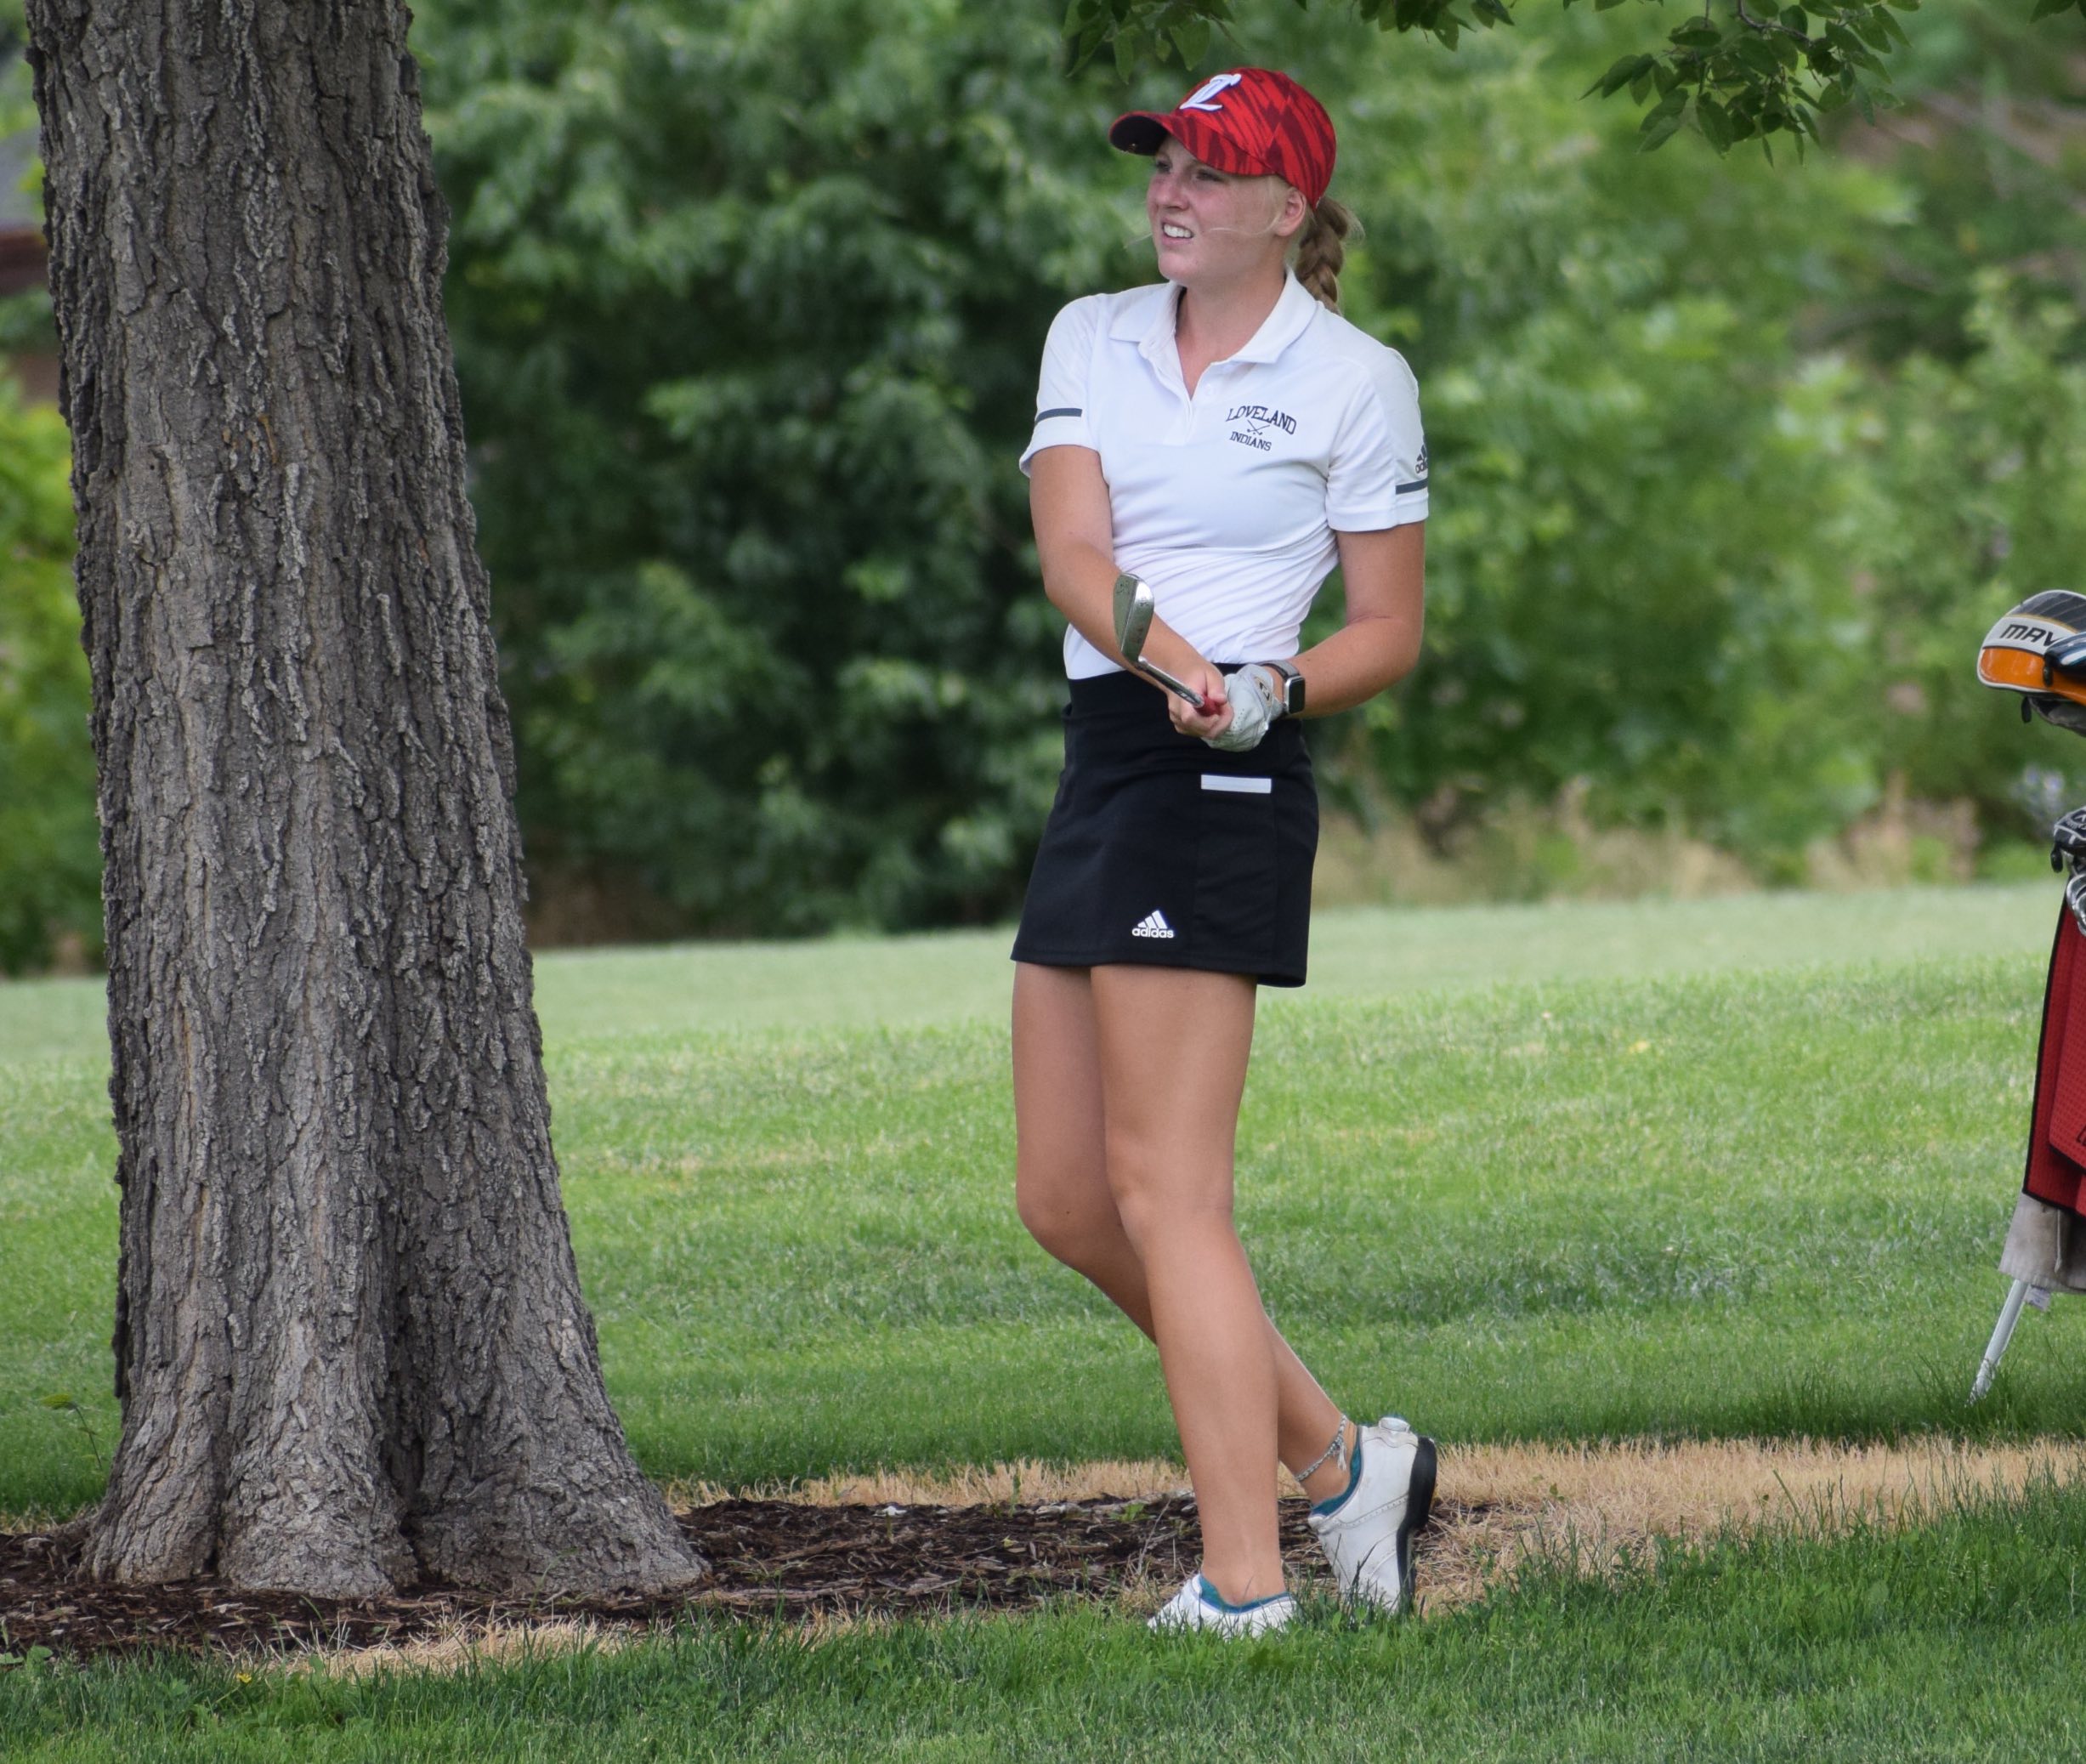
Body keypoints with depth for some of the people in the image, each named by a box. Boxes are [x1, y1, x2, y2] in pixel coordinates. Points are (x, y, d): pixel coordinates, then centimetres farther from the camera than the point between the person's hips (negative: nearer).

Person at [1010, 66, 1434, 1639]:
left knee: (1165, 1187, -11)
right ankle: (1341, 1463, 18)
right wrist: (1169, 660, -22)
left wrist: (1272, 693, -17)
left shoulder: (1355, 378, -1)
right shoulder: (1093, 339, 13)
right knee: (1064, 1200, 7)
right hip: (1105, 757, 7)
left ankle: (1244, 1581, -9)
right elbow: (1071, 552, -3)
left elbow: (1392, 634, 2)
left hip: (1225, 781, -7)